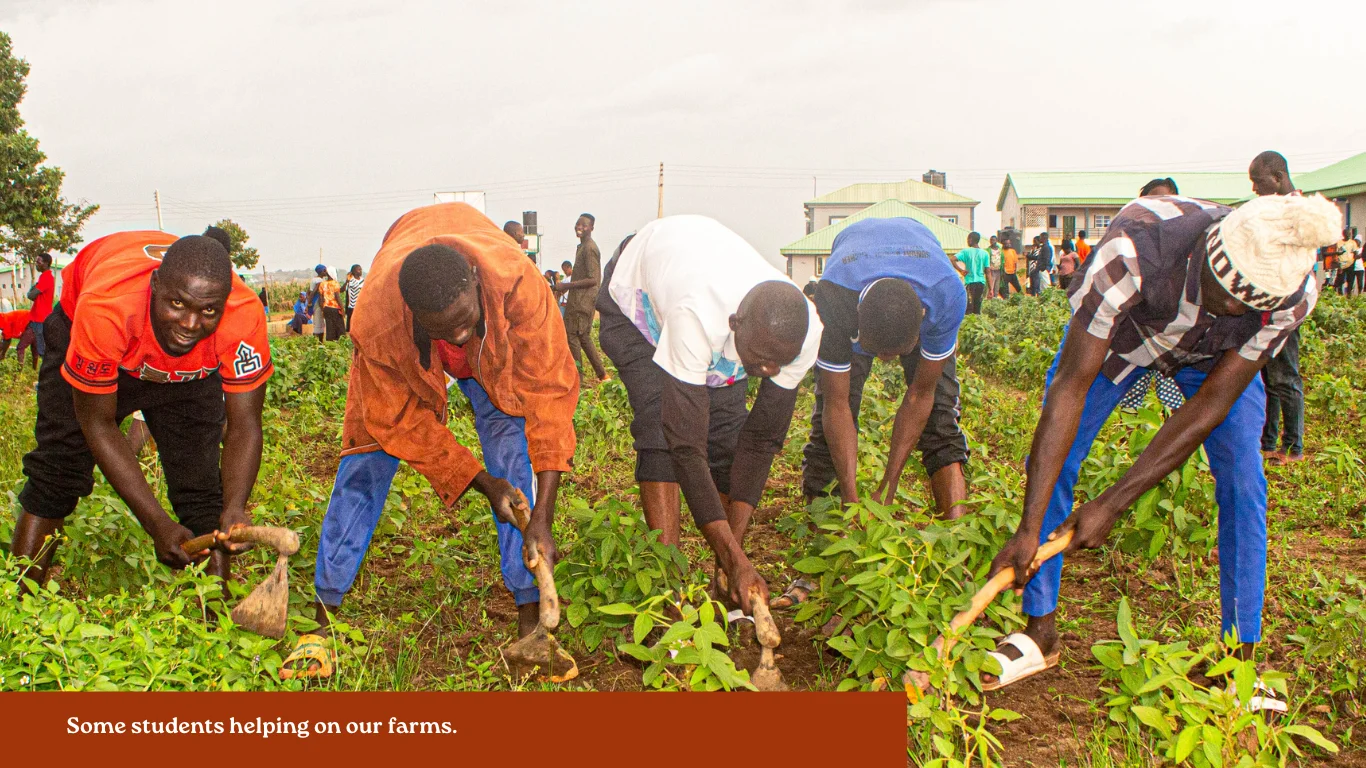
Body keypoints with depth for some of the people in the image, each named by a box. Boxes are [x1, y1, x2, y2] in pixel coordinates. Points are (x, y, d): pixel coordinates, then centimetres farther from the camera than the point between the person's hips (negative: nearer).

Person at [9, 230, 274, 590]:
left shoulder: (244, 315, -39)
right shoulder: (105, 307, -44)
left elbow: (244, 426, -28)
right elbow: (97, 424, -31)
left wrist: (234, 509, -47)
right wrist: (157, 523, -37)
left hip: (190, 368, 1)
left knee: (201, 482, -6)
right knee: (56, 471, -9)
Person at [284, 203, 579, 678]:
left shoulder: (518, 283, -44)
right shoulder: (376, 322, -41)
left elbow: (549, 393, -38)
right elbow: (403, 422, -25)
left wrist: (541, 520, -40)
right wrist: (481, 482, -28)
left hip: (496, 346, 0)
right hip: (410, 354, 0)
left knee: (516, 450, -16)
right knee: (366, 458, -5)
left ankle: (531, 619, -11)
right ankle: (323, 617, 8)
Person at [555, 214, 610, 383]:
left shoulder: (589, 248, -16)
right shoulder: (582, 247, 16)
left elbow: (593, 280, -22)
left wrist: (567, 285, -20)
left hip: (583, 299, -10)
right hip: (578, 298, 10)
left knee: (572, 334, -7)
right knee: (583, 337, 14)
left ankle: (577, 377, -2)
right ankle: (602, 374, 17)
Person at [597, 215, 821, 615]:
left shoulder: (805, 332, -31)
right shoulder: (698, 319, -48)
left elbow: (762, 440, -22)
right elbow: (686, 445, -44)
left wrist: (734, 555, -25)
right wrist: (736, 559, -44)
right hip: (638, 297, -4)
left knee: (727, 434, -9)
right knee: (662, 432, -23)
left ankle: (727, 586, 0)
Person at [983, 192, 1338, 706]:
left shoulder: (1293, 293, -35)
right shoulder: (1135, 246, -45)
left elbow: (1210, 405, -28)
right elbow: (1070, 387, -41)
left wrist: (1113, 505, -31)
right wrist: (1029, 528, -42)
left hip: (1213, 355, 1)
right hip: (1118, 331, -1)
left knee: (1242, 483, -12)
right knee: (1050, 459, -10)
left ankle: (1240, 660, 2)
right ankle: (1040, 635, 3)